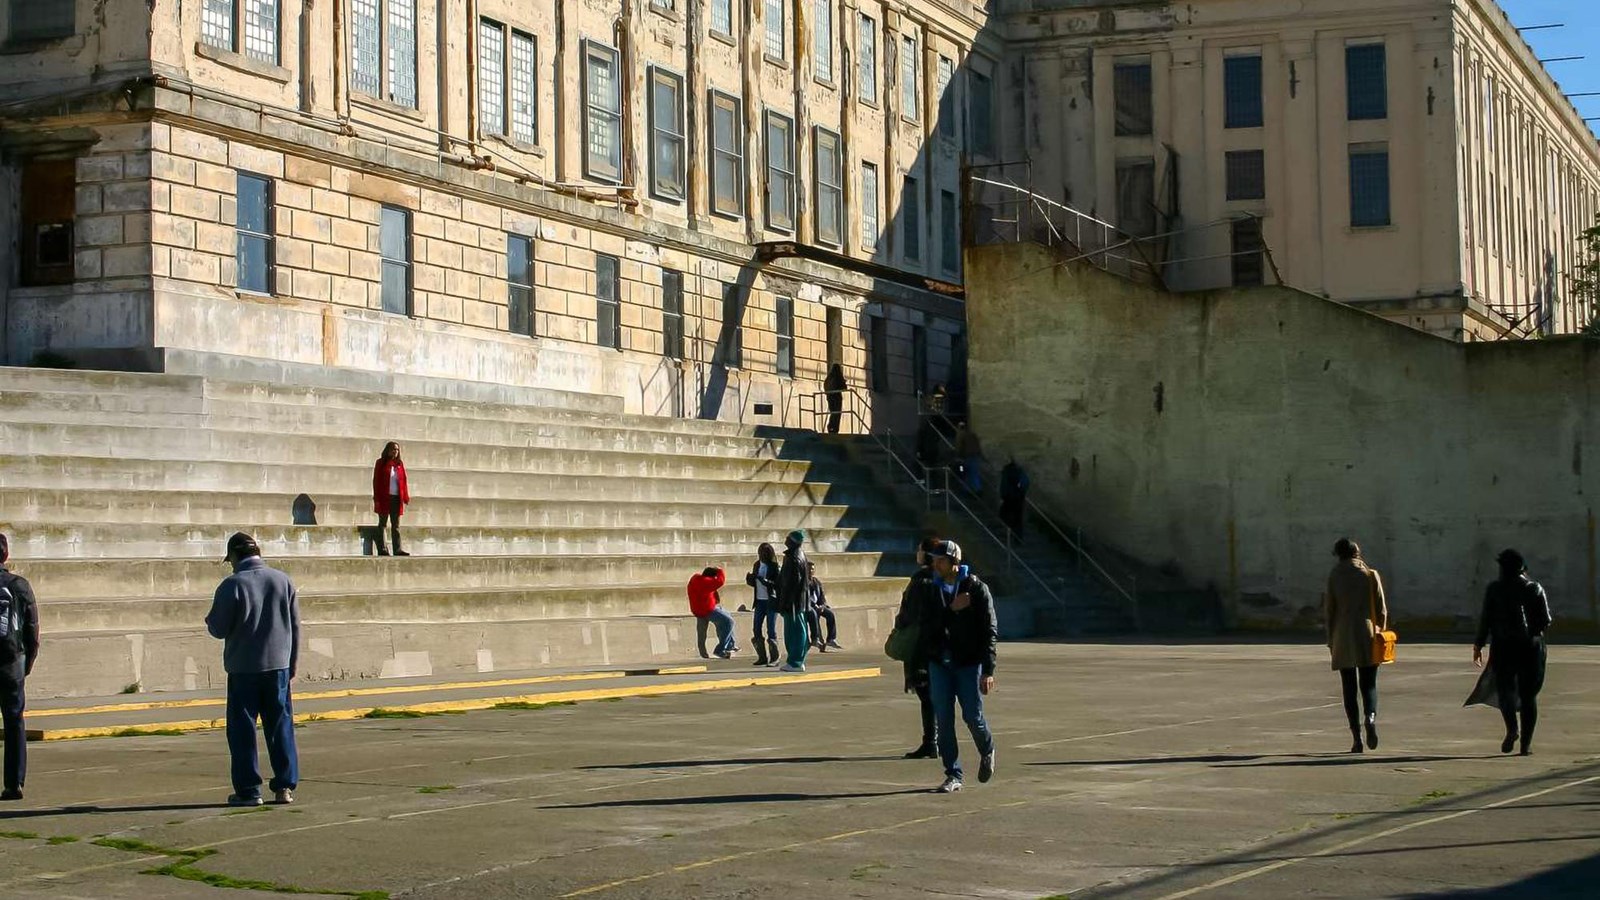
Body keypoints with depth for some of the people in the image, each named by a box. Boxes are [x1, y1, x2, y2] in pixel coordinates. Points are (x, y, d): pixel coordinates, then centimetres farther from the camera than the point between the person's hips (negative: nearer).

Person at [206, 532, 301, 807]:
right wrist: (292, 663, 17)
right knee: (281, 726, 10)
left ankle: (248, 790, 3)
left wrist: (210, 621, 15)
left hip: (243, 669, -4)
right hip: (278, 666, 4)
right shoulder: (283, 580, 4)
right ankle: (285, 786, 9)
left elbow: (218, 629, -9)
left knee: (242, 729, 4)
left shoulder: (232, 585, -10)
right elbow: (295, 626, 8)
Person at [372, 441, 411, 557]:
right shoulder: (381, 463, 0)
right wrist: (376, 499, -10)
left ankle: (397, 549, 3)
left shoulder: (399, 464, 11)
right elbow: (376, 481, -3)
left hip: (396, 498, 4)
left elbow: (403, 481, 10)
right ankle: (381, 549, 3)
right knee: (382, 523, 2)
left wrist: (406, 497, 3)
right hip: (384, 498, -4)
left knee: (396, 525, 4)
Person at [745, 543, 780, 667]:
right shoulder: (757, 565, 8)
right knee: (757, 630, 5)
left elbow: (778, 585, -17)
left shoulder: (774, 567, -10)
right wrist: (749, 580, -5)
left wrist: (766, 582, -30)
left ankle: (774, 658, 1)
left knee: (771, 630, -5)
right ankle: (762, 657, 13)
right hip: (760, 601, 6)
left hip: (771, 601, -6)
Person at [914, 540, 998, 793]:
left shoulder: (976, 588, -6)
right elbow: (927, 626, -5)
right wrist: (951, 609, -18)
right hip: (939, 662, 3)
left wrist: (988, 671, -12)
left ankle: (987, 752, 31)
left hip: (969, 662, -3)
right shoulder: (932, 590, 5)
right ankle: (953, 776, 9)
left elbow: (989, 630, -7)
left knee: (972, 716, -1)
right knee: (944, 720, 1)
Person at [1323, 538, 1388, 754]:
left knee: (1349, 688, 5)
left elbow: (1328, 611, 1)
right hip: (1368, 639, 1)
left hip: (1343, 640, -1)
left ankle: (1356, 737, -1)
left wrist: (1330, 641, 8)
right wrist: (1380, 634, 12)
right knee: (1369, 685, 8)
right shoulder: (1371, 575, 2)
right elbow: (1382, 609, 1)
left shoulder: (1334, 576, 0)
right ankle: (1371, 717, -22)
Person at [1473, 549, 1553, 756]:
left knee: (1505, 687, 8)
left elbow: (1485, 619, -4)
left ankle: (1512, 728, -19)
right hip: (1531, 647, 1)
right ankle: (1526, 742, 4)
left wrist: (1478, 645, 4)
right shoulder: (1535, 589, 2)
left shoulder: (1494, 589, -2)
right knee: (1528, 694, 8)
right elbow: (1546, 622, -1)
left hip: (1503, 647, -1)